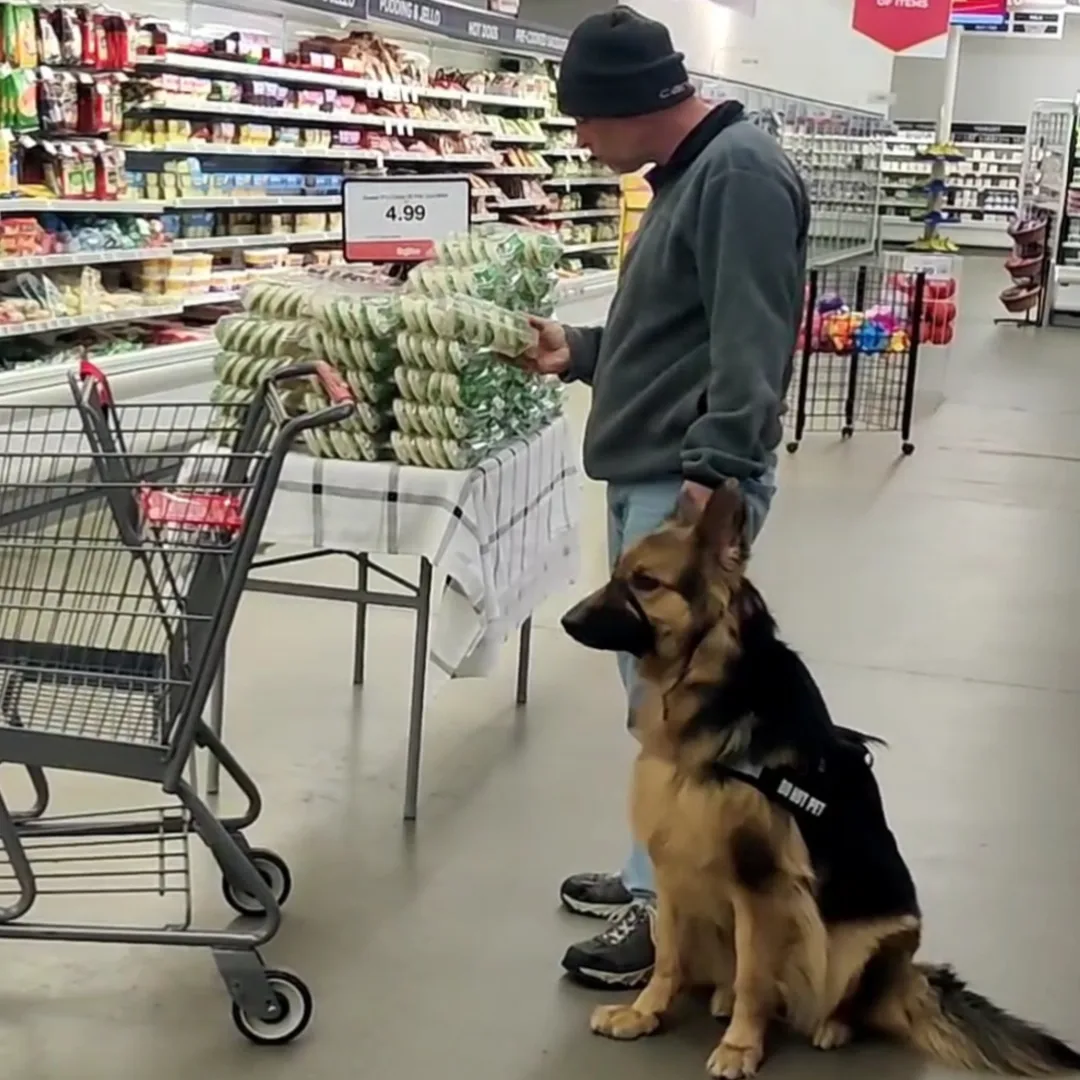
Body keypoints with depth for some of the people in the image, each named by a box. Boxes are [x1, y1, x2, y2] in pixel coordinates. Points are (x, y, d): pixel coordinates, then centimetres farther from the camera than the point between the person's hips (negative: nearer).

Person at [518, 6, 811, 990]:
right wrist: (579, 353, 18)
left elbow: (749, 343, -23)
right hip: (645, 476, 10)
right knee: (658, 690, 16)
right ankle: (663, 877, 27)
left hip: (691, 483, -10)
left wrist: (713, 469, -27)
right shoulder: (687, 173, 17)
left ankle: (672, 913, 6)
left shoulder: (741, 172, -14)